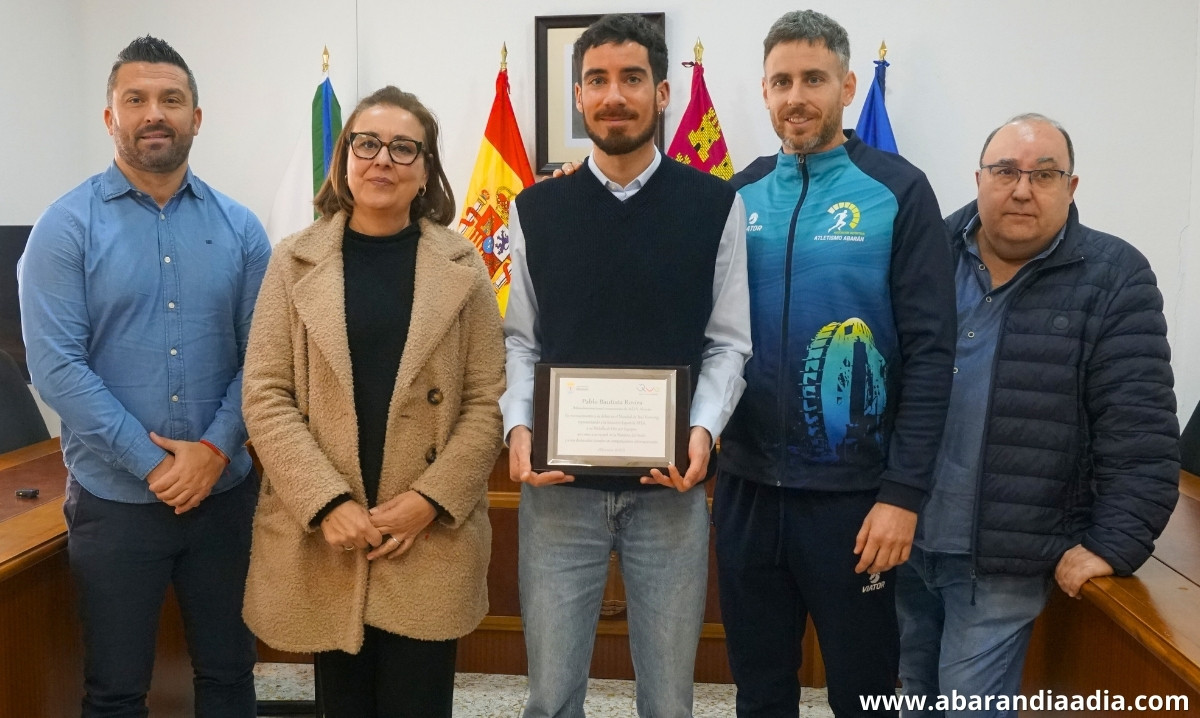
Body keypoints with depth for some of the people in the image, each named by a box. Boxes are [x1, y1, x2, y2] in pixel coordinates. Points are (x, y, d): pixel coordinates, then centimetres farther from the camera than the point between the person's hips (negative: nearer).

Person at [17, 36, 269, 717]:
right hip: (115, 497, -2)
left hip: (225, 491, 2)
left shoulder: (239, 227, 3)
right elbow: (56, 365, -11)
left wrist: (215, 448, -13)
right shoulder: (68, 225, -5)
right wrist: (154, 463, -16)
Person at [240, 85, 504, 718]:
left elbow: (487, 400, -1)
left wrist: (430, 500, -12)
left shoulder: (461, 266, 3)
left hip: (431, 539, 0)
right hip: (321, 538, 1)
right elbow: (265, 395, -2)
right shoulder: (296, 261, 3)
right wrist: (327, 503, -13)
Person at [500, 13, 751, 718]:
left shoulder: (716, 206, 0)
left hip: (670, 487, 0)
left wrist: (704, 429, -15)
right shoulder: (536, 210, 4)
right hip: (558, 486, 1)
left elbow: (728, 344, 1)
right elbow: (521, 341, 6)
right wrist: (518, 426, -10)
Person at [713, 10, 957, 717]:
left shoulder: (897, 191, -6)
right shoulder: (740, 195, 5)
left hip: (852, 491, -3)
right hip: (747, 486, 3)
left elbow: (930, 351, -9)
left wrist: (903, 492, -13)